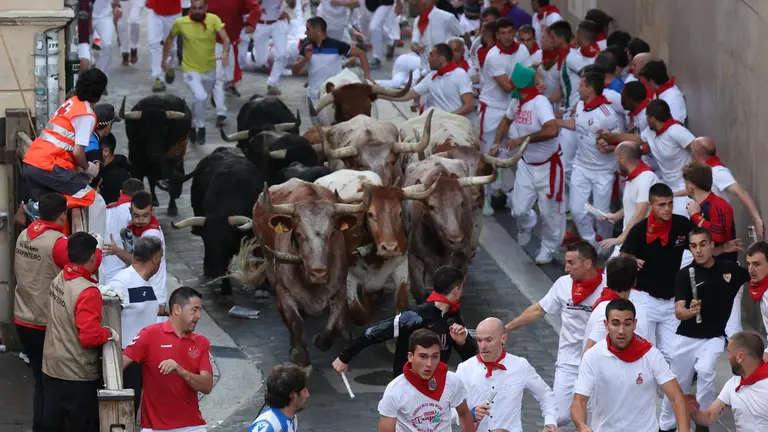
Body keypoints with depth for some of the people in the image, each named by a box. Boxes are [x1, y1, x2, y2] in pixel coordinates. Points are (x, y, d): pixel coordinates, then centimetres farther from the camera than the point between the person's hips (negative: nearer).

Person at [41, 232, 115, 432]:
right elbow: (90, 336, -26)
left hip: (51, 368, 8)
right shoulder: (88, 292, -23)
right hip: (79, 376, -7)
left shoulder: (59, 279, 1)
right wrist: (109, 333, -9)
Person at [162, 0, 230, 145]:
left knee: (199, 99, 22)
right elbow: (170, 38, 4)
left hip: (210, 69, 3)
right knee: (200, 97, -25)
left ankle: (193, 126, 48)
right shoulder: (180, 23, -15)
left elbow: (225, 38, -27)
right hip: (191, 69, -3)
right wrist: (164, 59, 6)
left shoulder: (213, 20, -16)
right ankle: (200, 129, -6)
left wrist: (225, 53, -47)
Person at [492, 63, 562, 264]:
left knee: (549, 211, 5)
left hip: (547, 166, -6)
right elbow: (507, 120, 21)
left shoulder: (540, 103, -25)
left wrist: (523, 139, -31)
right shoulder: (517, 101, -1)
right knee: (519, 210, 3)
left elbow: (552, 130, -39)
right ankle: (526, 225, 38)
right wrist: (497, 142, 5)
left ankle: (548, 249, 25)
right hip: (526, 164, 6)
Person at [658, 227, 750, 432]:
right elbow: (678, 312, -20)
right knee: (677, 385, 13)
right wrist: (689, 311, -40)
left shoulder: (730, 268, -5)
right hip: (686, 337, 1)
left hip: (713, 337, -1)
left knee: (705, 372, -28)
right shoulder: (685, 274, -10)